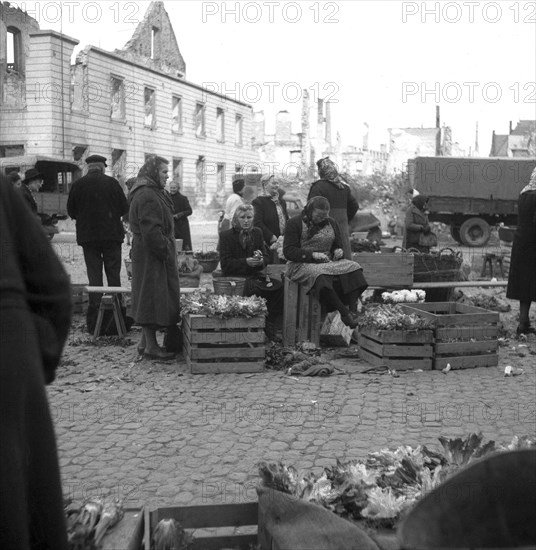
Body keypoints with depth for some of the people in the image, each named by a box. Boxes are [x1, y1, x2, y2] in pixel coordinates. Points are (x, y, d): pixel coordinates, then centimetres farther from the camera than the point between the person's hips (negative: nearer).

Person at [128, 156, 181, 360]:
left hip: (153, 253, 11)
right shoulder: (146, 196, -17)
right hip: (150, 256, -11)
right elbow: (151, 230, -23)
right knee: (153, 297, -5)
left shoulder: (154, 193, 18)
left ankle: (146, 341, 22)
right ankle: (150, 346, 2)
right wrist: (164, 251, -18)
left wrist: (166, 249, 17)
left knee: (152, 299, 14)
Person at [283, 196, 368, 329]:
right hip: (302, 265, -5)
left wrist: (339, 251, -1)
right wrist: (313, 255, -21)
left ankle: (353, 311, -37)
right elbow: (289, 251, -8)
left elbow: (338, 246, 26)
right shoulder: (295, 223, 0)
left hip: (328, 263, 5)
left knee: (352, 267, -24)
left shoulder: (331, 223, 16)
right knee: (320, 275, -40)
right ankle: (344, 312, -41)